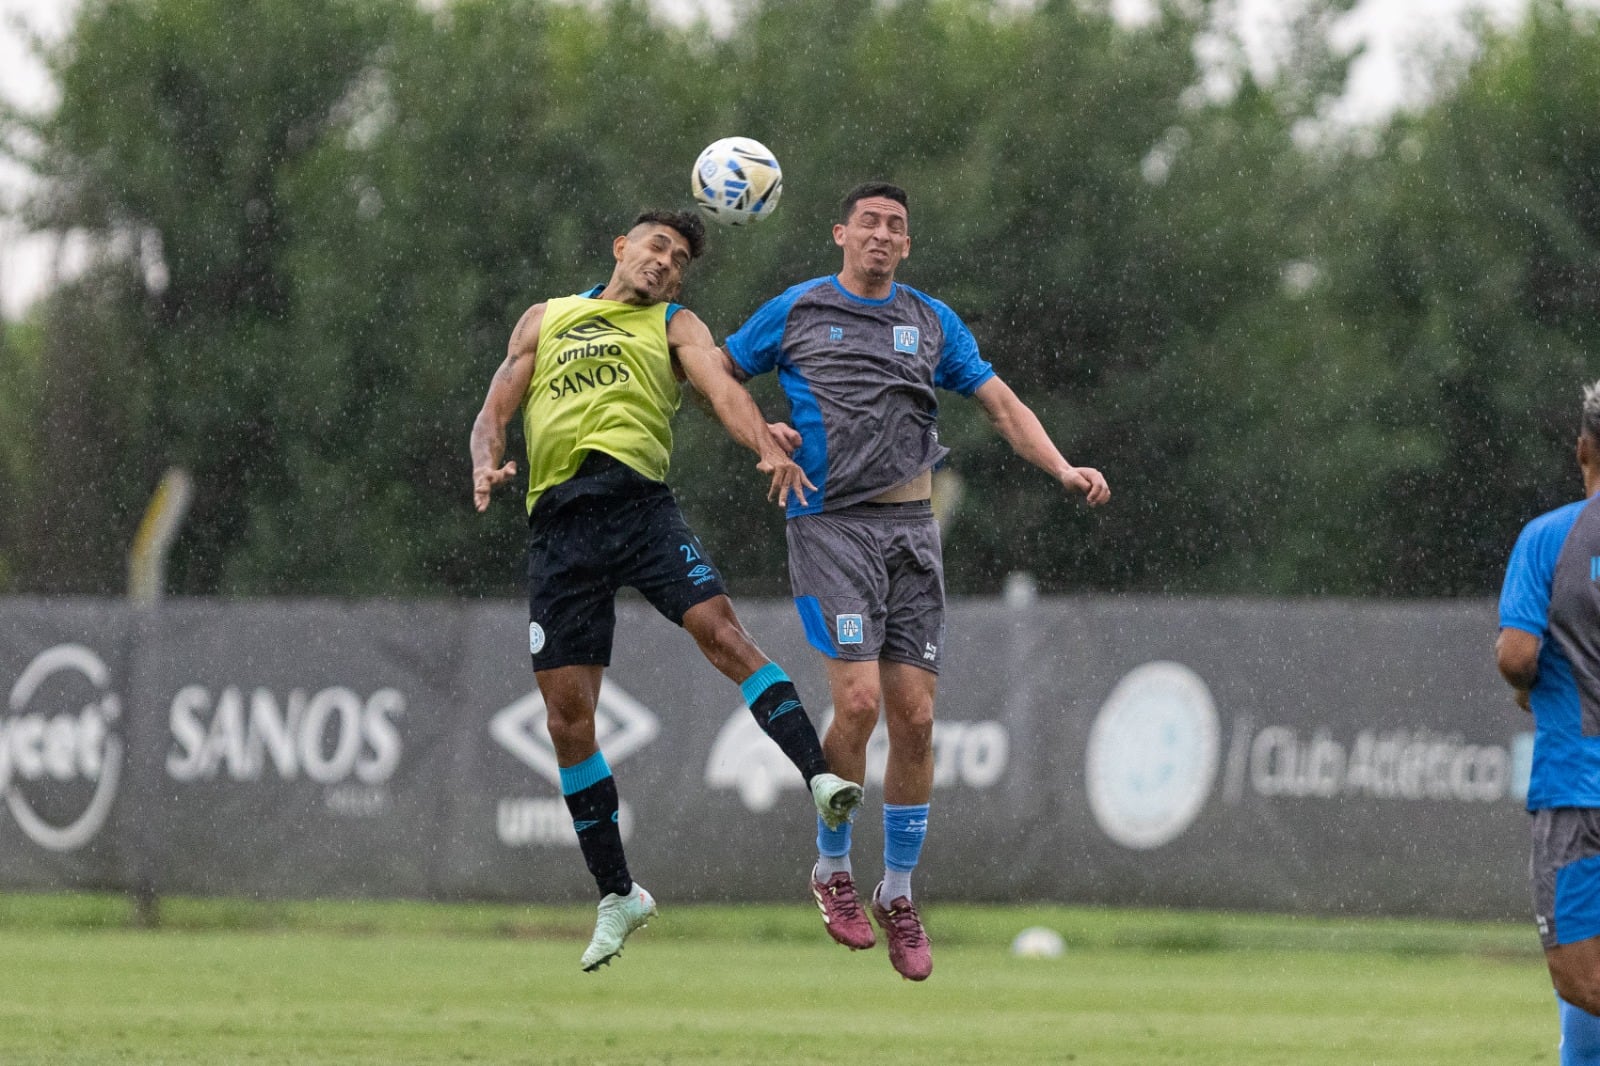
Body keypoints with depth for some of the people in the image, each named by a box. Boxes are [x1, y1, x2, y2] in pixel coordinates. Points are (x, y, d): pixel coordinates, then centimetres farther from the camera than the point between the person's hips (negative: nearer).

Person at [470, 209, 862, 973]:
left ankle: (818, 776, -35)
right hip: (560, 522, 2)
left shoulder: (675, 326, 16)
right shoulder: (547, 320, 23)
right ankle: (617, 895, 9)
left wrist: (768, 450, -24)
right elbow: (495, 410, 19)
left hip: (639, 502, -2)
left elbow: (722, 388, -3)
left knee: (719, 628, -27)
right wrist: (486, 463, -5)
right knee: (567, 716, -2)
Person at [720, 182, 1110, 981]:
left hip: (910, 527, 3)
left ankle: (897, 893, 12)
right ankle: (832, 870, 2)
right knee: (859, 699, -18)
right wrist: (760, 432, -3)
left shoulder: (932, 322, 14)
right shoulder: (797, 311, 6)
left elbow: (1001, 404, 12)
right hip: (830, 524, -3)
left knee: (914, 717, -2)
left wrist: (1063, 468, -3)